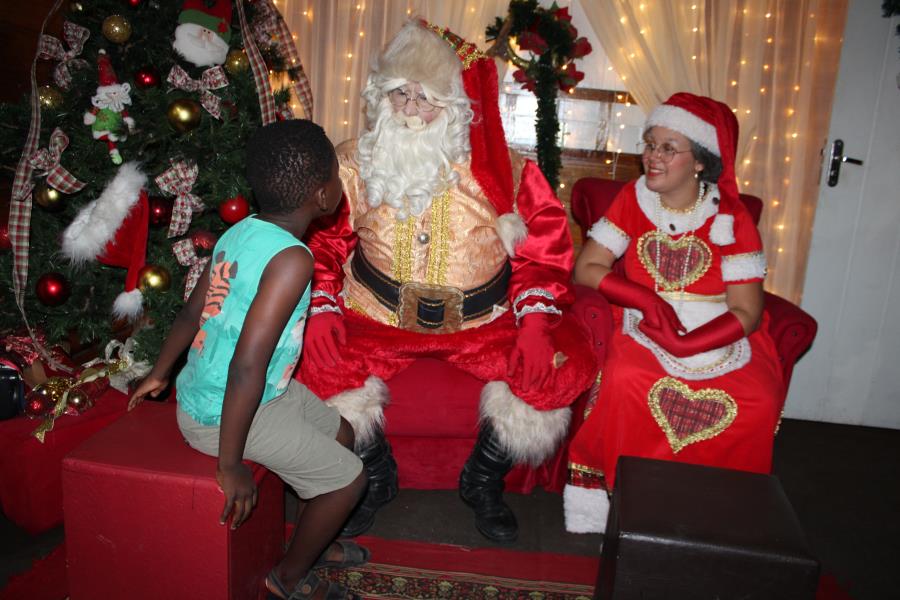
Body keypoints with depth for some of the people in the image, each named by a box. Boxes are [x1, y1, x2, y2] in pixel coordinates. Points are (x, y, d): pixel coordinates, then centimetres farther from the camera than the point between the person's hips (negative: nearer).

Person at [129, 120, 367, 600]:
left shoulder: (242, 231, -1)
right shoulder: (292, 258, -27)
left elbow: (192, 312, 9)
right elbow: (247, 364, -32)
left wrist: (159, 375, 22)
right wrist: (230, 465, -24)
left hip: (201, 389, 9)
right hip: (221, 414, -9)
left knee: (340, 434, 21)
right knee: (348, 478, 2)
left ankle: (314, 541, 42)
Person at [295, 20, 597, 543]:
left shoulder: (497, 168, -4)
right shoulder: (356, 164, 1)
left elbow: (544, 242, -1)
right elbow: (325, 241, 6)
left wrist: (534, 319, -15)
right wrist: (322, 309, -11)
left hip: (484, 319, 0)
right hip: (378, 317, 1)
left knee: (555, 369, -22)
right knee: (321, 366, -25)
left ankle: (483, 482, 7)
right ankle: (376, 478, 8)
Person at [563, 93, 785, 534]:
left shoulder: (730, 219, -3)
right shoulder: (633, 199, 2)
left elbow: (746, 311, -7)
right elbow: (586, 268, -4)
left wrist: (686, 346, -23)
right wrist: (649, 300, -19)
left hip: (720, 337, 1)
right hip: (644, 330, 0)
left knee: (758, 402, -23)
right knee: (625, 379, -31)